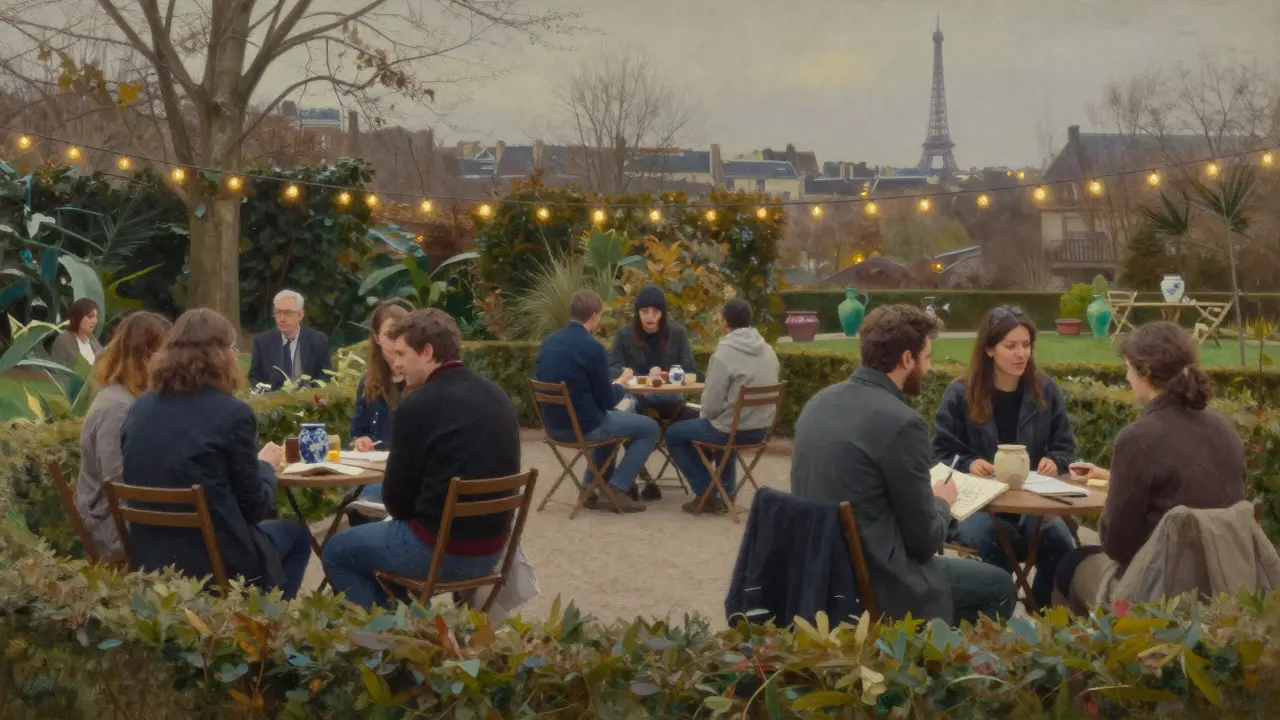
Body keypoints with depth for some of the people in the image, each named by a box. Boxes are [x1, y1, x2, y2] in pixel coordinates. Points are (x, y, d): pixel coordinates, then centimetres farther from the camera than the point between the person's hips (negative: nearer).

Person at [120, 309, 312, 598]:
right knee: (297, 535, 24)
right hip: (214, 561, -6)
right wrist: (266, 465, 14)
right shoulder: (232, 412, -13)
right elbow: (254, 507, -7)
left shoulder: (140, 408, 3)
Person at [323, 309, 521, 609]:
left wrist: (408, 515, 12)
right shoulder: (497, 395, 5)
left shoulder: (418, 405, -17)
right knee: (393, 531, 33)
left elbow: (396, 498, -10)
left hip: (442, 550, -7)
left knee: (337, 552, 15)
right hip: (493, 547, 7)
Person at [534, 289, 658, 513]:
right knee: (650, 428, 10)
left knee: (611, 420, 36)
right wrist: (621, 381, 8)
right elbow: (607, 401, -13)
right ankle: (615, 490, 3)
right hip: (583, 426, -8)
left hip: (554, 425, 8)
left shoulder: (549, 341, 4)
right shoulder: (592, 347, -18)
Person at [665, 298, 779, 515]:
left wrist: (703, 415, 6)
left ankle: (706, 496, 11)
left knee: (674, 435, 15)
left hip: (733, 430, -7)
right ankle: (725, 492, 34)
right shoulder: (768, 350, 3)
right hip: (762, 428, 7)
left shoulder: (724, 353, -19)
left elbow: (712, 405, -19)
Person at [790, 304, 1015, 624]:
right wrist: (941, 502, 7)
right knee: (998, 586, 12)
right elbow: (925, 540, -14)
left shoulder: (819, 401, 4)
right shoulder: (901, 422, -20)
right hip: (871, 578, -8)